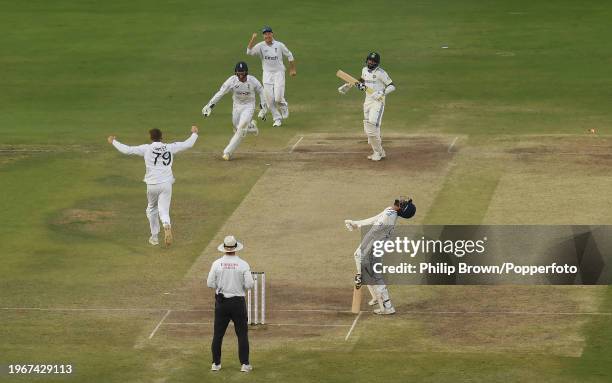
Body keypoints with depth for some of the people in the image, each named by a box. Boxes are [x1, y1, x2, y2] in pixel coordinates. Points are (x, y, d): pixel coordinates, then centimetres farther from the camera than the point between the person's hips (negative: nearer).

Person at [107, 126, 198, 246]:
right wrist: (194, 133, 30)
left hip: (152, 184, -1)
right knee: (164, 210, 1)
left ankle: (154, 237, 23)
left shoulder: (147, 148, -3)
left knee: (152, 209, 20)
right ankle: (167, 226, -32)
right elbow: (188, 144, 11)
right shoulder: (170, 148, 3)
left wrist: (113, 141, 11)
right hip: (166, 183, 1)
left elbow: (127, 150, -3)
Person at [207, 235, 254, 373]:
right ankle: (244, 364, 6)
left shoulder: (217, 264, -7)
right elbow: (249, 285, -10)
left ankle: (216, 364, 12)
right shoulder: (243, 264, -10)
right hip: (238, 302, -1)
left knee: (218, 333, 10)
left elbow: (210, 284, -3)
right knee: (242, 334, 7)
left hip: (221, 302, 1)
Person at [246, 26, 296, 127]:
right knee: (270, 99, -2)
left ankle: (284, 106, 23)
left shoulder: (279, 45, -2)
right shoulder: (260, 46, -3)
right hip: (267, 74, 2)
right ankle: (277, 119, 12)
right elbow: (249, 51, -17)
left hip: (279, 73, -2)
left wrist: (292, 69, 11)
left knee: (278, 98, -12)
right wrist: (252, 39, -27)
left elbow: (289, 56, 10)